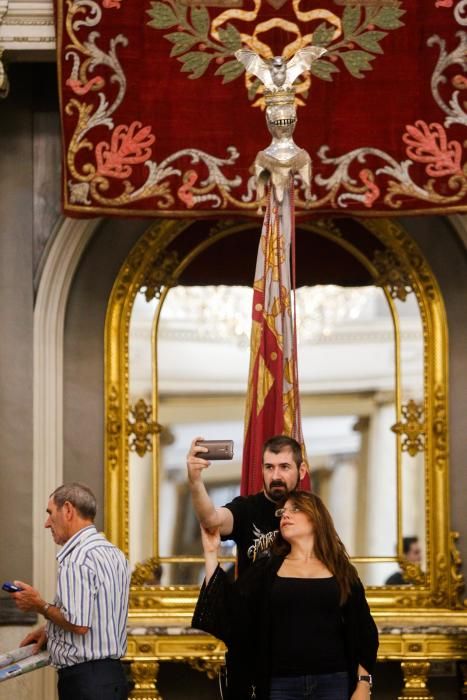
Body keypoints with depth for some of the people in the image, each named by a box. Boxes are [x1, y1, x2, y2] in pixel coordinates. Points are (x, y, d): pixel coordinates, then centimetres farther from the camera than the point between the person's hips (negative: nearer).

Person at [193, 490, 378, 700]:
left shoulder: (341, 572, 8)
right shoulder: (265, 570, 10)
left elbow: (362, 633, 7)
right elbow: (225, 610, -1)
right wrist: (211, 552, -5)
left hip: (333, 683, -1)